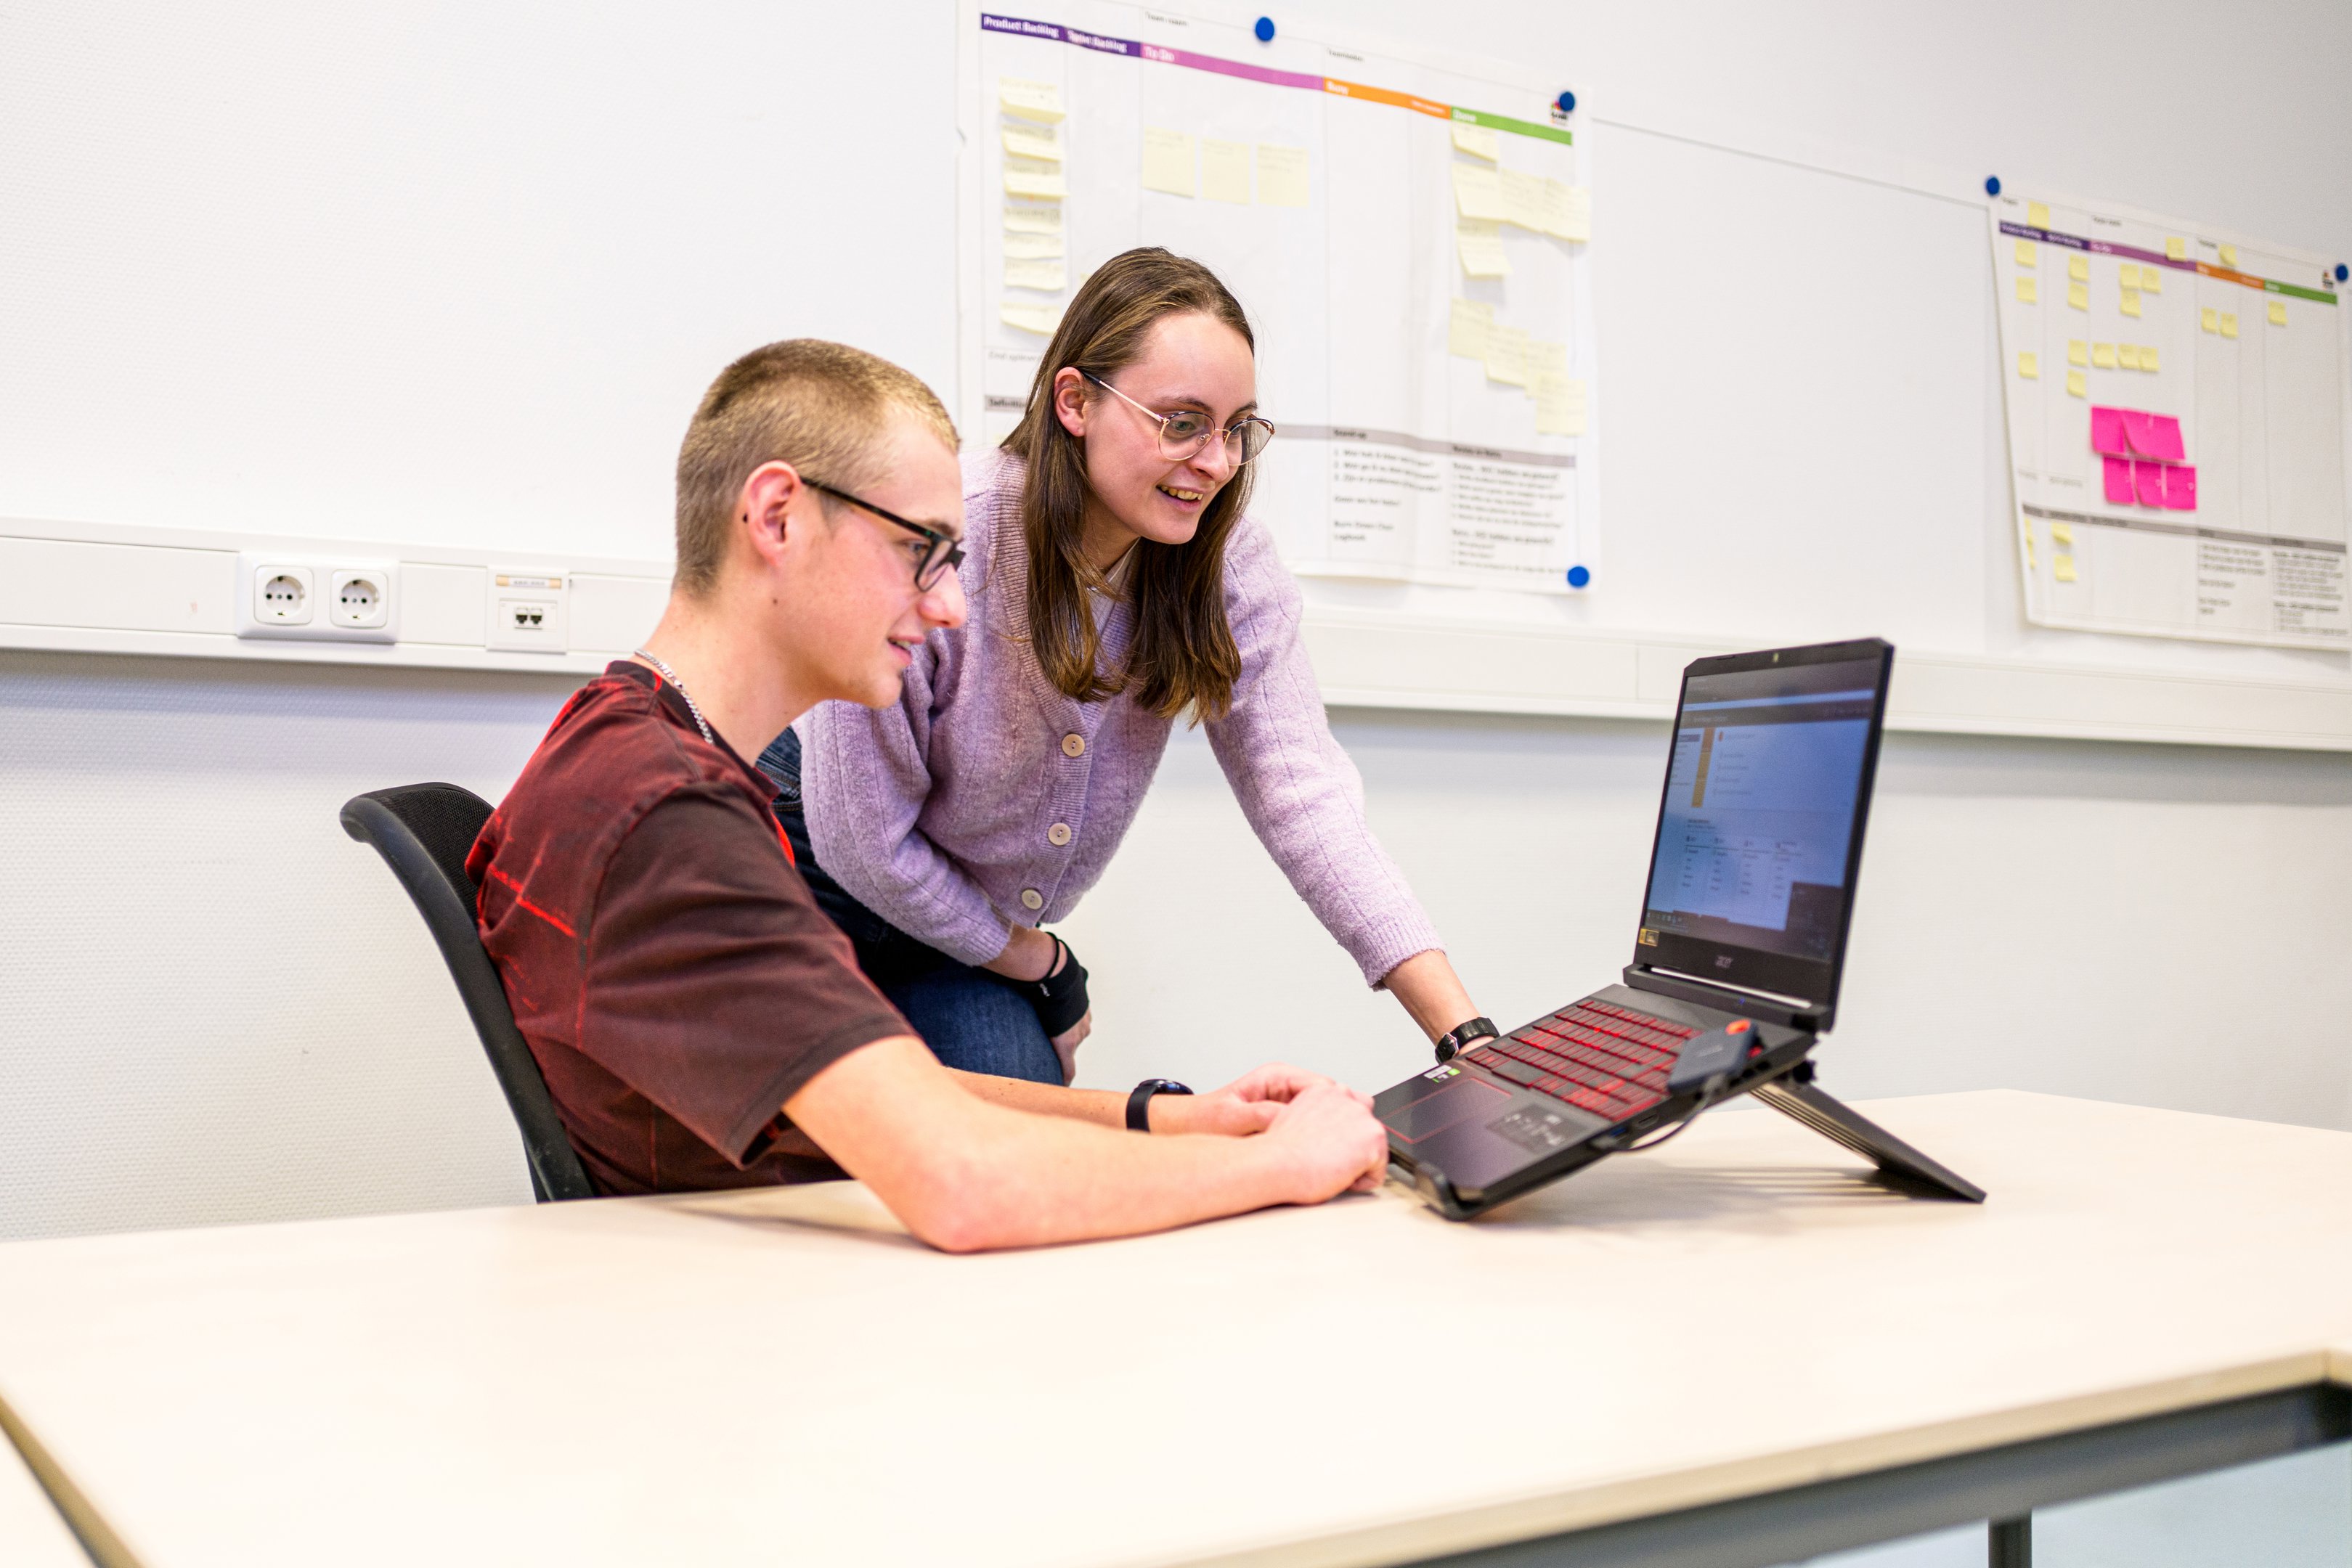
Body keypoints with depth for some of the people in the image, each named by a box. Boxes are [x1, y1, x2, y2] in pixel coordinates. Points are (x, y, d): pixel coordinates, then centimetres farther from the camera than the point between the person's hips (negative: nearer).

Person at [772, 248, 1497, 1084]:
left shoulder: (1227, 560, -17)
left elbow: (1305, 794, -24)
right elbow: (865, 842, -21)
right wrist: (1037, 963, -7)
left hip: (997, 916, 4)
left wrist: (1469, 1038, -33)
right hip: (836, 881, -4)